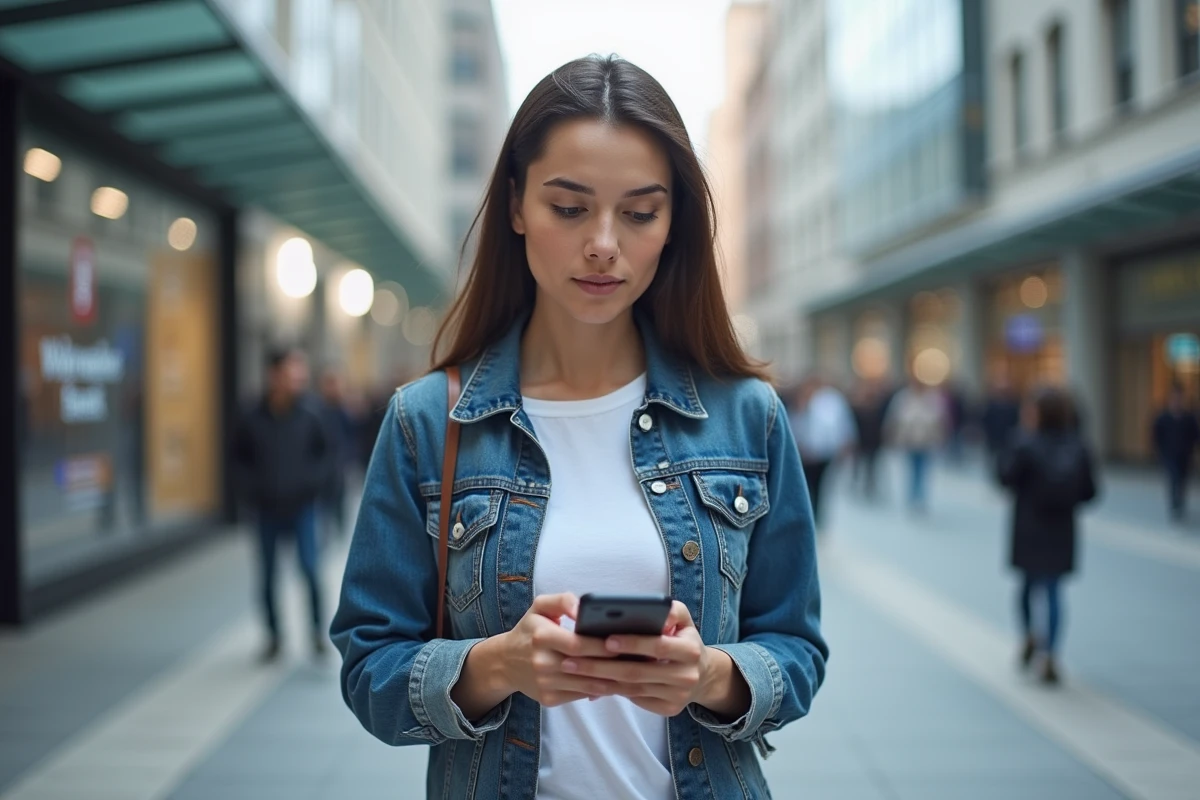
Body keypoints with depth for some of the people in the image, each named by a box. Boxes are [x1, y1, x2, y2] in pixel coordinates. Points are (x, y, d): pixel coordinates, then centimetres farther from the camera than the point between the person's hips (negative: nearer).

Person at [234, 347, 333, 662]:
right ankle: (274, 635, 22)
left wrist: (313, 481, -7)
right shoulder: (253, 419, -4)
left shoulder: (309, 414, -6)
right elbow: (239, 459, 8)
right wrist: (253, 488, -4)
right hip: (268, 509, 1)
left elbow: (326, 452, 5)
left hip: (302, 507, -1)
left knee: (309, 567, -10)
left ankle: (317, 630, 7)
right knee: (267, 576, 7)